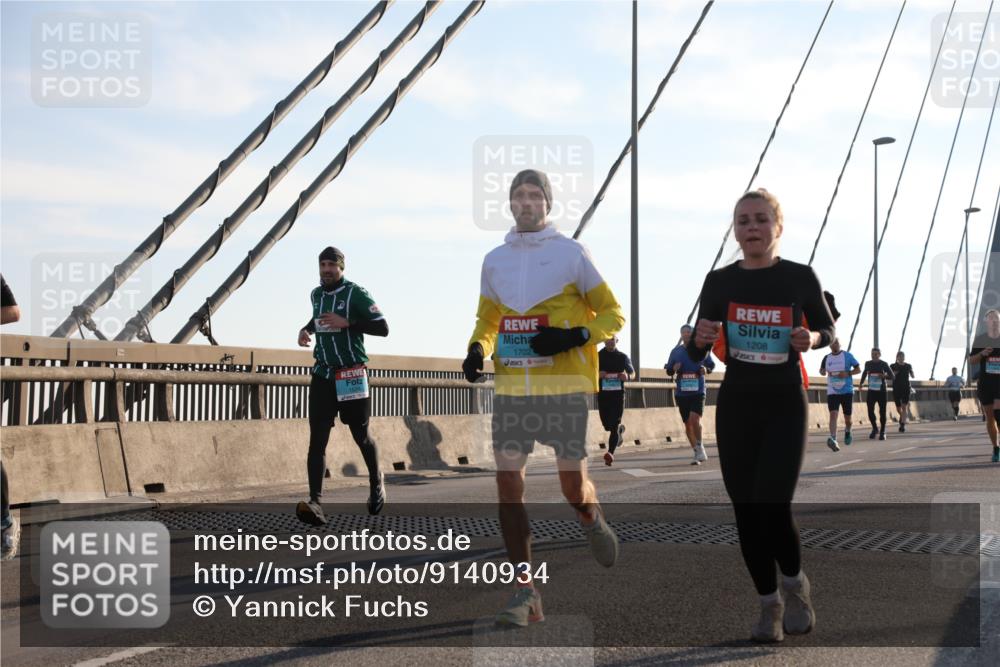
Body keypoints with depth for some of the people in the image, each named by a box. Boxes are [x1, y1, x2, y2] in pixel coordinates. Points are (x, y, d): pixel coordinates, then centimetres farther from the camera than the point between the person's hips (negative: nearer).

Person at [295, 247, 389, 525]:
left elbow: (382, 328, -15)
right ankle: (315, 502, -18)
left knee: (361, 436, 9)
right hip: (323, 374, 4)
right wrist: (306, 330, 11)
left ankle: (376, 481, 37)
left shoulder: (356, 293, -9)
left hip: (352, 375, -4)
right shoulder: (316, 294, 10)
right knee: (317, 439, -10)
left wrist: (347, 323, -24)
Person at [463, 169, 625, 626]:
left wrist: (574, 336, -15)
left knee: (573, 486, -2)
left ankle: (592, 521, 36)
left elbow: (613, 314, 3)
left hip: (564, 386, -3)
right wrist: (477, 350, 2)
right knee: (508, 484, -4)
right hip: (511, 388, 3)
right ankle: (525, 590, 3)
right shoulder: (494, 260, 13)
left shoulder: (572, 253, 1)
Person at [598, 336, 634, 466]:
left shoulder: (623, 357, 6)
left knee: (614, 425, -11)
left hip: (618, 393, -1)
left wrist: (627, 376, -8)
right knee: (607, 425, 9)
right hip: (603, 393, 2)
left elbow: (632, 372, 16)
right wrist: (597, 374, -15)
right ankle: (620, 429, 42)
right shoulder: (597, 356, 5)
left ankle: (610, 453, -17)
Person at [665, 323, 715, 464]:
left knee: (694, 419, -21)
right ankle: (698, 454, 19)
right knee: (688, 424, 7)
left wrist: (706, 369, -9)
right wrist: (674, 369, -8)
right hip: (681, 393, 3)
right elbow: (668, 370, 14)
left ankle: (699, 448, -4)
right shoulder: (675, 351, 9)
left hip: (698, 391, -3)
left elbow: (711, 365, 13)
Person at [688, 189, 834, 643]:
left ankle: (795, 584, 15)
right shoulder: (719, 282, 0)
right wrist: (700, 339, -20)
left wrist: (812, 339, -12)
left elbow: (827, 328, 10)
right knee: (746, 512, 4)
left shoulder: (800, 278, -4)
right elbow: (694, 356, 3)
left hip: (785, 405, -2)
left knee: (772, 508, -14)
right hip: (735, 405, 2)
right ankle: (769, 604, 23)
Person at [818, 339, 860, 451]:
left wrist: (848, 373, -16)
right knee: (833, 414, -17)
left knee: (847, 417, 6)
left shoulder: (847, 356, -2)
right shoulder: (827, 358, 7)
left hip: (847, 391, -1)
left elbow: (858, 369, 1)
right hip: (832, 391, 1)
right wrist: (822, 371, -3)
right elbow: (822, 370, 21)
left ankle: (847, 431, 40)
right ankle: (833, 440, -27)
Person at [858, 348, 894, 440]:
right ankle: (875, 429, 19)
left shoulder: (883, 364, -5)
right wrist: (861, 383, 13)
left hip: (882, 391, -2)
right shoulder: (868, 364, 5)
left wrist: (884, 376, -24)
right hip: (871, 391, 2)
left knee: (882, 412, -1)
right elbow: (864, 373, 25)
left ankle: (882, 432, 12)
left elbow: (892, 376, -4)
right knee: (870, 411, -4)